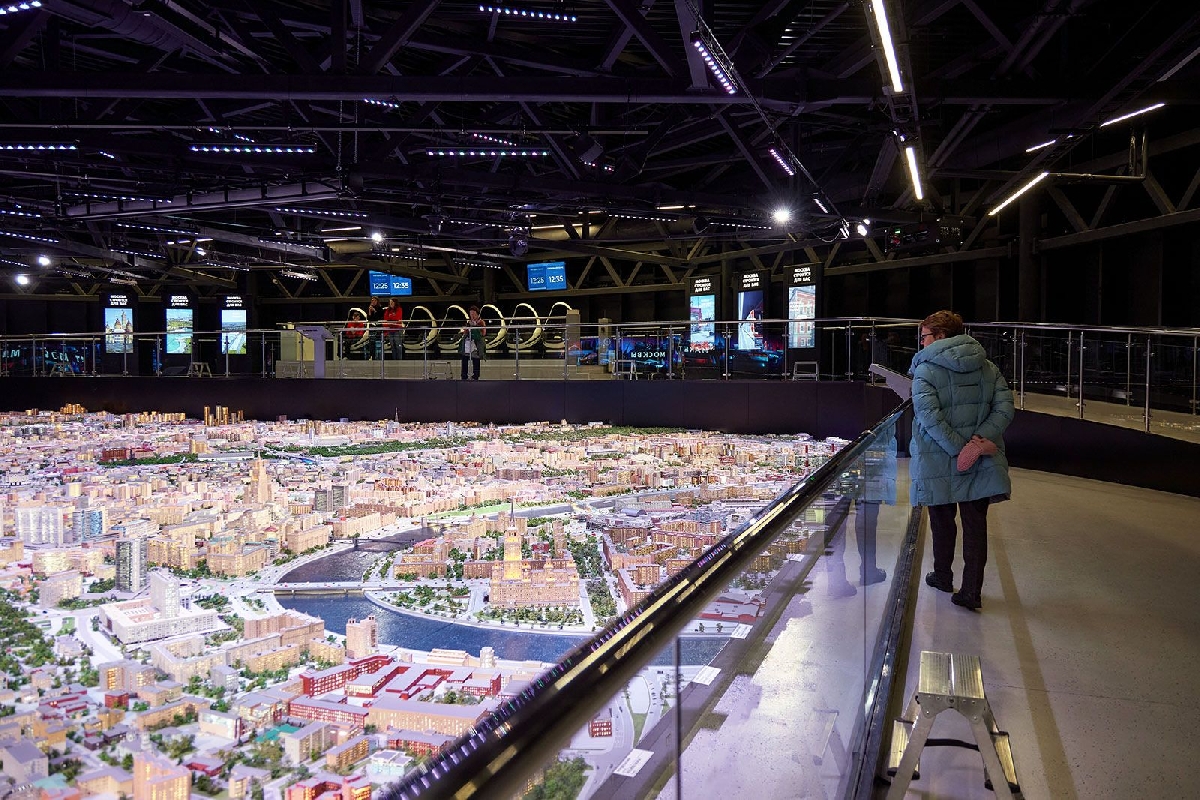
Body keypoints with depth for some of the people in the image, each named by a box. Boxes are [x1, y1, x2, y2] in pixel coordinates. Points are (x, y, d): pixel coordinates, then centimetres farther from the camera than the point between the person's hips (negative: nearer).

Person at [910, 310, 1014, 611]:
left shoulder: (926, 371, -11)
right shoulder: (987, 368, 5)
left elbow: (929, 417, -22)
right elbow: (1004, 407, -4)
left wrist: (959, 448, -19)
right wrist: (978, 441, -14)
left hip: (939, 461, -3)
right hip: (981, 463, 3)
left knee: (942, 521, 16)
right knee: (975, 523, 8)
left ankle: (943, 577, 34)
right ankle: (971, 592, 7)